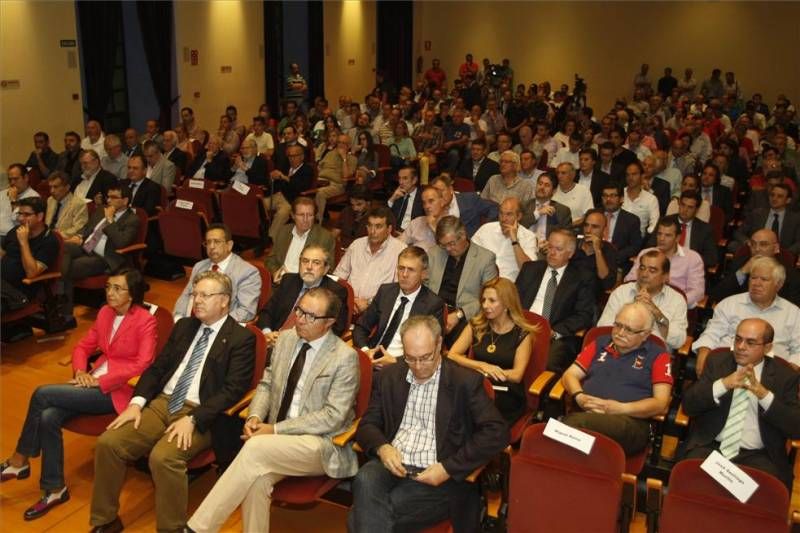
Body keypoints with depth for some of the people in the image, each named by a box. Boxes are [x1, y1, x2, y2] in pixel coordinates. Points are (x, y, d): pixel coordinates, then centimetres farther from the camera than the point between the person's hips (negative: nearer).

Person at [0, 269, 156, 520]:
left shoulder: (145, 321, -11)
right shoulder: (105, 312, 11)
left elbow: (141, 365, -20)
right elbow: (83, 346, 17)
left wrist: (99, 381, -21)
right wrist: (80, 371, -5)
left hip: (118, 390, -7)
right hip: (94, 382, 7)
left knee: (42, 394, -19)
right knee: (48, 417, -21)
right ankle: (54, 489, -7)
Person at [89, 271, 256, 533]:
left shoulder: (241, 338, -5)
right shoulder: (184, 326, 16)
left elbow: (233, 390, -13)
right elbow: (157, 367, 15)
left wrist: (192, 419, -22)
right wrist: (136, 402, -2)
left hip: (200, 415, -6)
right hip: (162, 403, 7)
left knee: (163, 457, -32)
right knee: (107, 443, -11)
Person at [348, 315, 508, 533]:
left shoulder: (466, 382, 0)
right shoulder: (388, 376, 13)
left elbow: (497, 433, -6)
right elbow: (367, 425, 15)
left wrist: (448, 468, -14)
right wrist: (382, 447, -9)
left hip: (435, 475, -4)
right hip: (392, 465, 4)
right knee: (365, 481, -32)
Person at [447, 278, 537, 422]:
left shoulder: (522, 334, 2)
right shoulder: (476, 325, 10)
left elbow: (516, 375, -5)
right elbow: (451, 355, 0)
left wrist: (479, 371, -10)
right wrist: (482, 366, -14)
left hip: (507, 398, -2)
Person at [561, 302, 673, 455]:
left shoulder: (657, 355, 12)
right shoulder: (599, 343, 23)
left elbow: (661, 404, 2)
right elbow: (570, 375, 19)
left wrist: (620, 409, -12)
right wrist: (579, 397, -4)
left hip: (630, 423, -4)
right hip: (586, 414, 4)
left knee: (574, 423, -39)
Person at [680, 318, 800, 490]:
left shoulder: (785, 376, 5)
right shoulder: (717, 362, 8)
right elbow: (688, 404, -1)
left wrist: (763, 393, -18)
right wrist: (724, 384, -17)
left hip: (758, 456, -1)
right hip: (709, 446, 1)